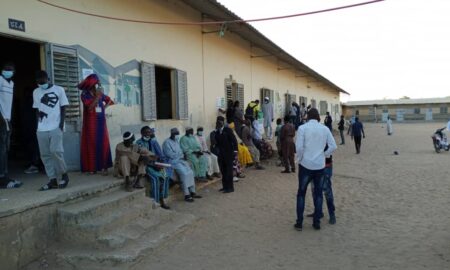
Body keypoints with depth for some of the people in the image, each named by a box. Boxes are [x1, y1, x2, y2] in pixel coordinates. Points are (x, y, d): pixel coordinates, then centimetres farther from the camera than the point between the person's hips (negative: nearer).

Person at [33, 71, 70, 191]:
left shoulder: (59, 90, 1)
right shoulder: (36, 92, 13)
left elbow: (63, 108, 1)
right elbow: (37, 109, 18)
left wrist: (61, 124, -7)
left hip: (56, 127, -4)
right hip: (41, 129, 5)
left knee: (55, 151, -13)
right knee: (45, 155, 2)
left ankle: (64, 174, 6)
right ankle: (52, 180, 8)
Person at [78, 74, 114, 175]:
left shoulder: (101, 94, 8)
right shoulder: (85, 95, -5)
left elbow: (109, 100, 25)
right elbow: (90, 106, -20)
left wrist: (104, 107, 9)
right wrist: (97, 96, -20)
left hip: (101, 122, 4)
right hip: (91, 123, -4)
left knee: (103, 144, -1)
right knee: (92, 144, -3)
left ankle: (103, 167, 2)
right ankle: (92, 167, 2)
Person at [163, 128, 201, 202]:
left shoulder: (177, 141, 15)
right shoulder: (167, 142, -10)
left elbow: (181, 151, 13)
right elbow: (171, 155, -17)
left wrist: (178, 155, -8)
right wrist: (179, 154, -5)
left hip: (180, 160, 8)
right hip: (173, 162, -8)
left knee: (190, 172, -13)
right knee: (184, 173, -25)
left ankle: (192, 192, -8)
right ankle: (186, 195, -20)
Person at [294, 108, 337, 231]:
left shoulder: (302, 128, -7)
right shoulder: (325, 128, 2)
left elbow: (299, 147, -14)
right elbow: (333, 146, -1)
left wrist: (300, 159, 1)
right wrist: (323, 155, 9)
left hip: (306, 165, -2)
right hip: (320, 165, 2)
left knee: (301, 193, 10)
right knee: (319, 194, 14)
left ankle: (299, 223, 12)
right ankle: (316, 222, 18)